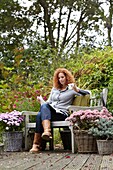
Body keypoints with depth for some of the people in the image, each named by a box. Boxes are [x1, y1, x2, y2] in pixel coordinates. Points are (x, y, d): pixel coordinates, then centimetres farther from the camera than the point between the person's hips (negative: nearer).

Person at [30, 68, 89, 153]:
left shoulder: (71, 89, 9)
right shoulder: (54, 89, 27)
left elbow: (87, 93, -1)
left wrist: (77, 90, -17)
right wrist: (41, 101, 6)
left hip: (61, 114, -5)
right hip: (49, 111, 5)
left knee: (40, 115, -31)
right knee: (44, 106, -33)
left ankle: (37, 144, -36)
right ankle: (47, 131, -46)